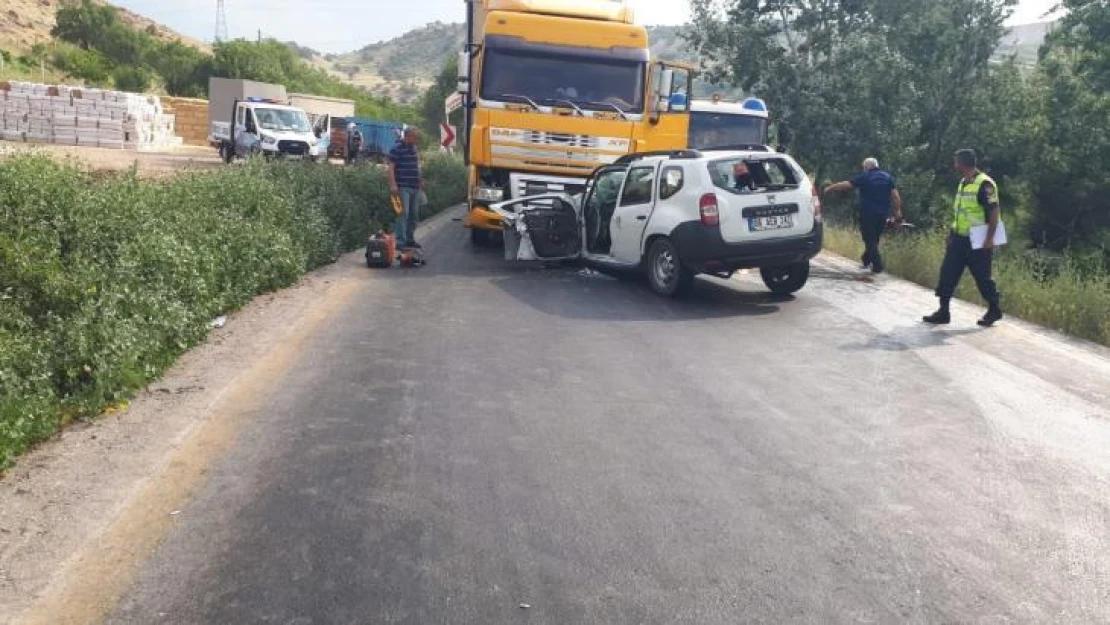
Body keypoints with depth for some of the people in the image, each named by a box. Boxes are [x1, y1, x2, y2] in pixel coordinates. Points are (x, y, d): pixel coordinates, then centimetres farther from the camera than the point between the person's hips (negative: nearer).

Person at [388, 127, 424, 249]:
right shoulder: (397, 148, -8)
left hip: (415, 187, 8)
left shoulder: (414, 148, 16)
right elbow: (391, 167, -13)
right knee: (403, 213, -12)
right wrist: (393, 185, -21)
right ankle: (400, 241, -12)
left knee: (414, 214, 10)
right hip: (403, 187, -8)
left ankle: (410, 239, 20)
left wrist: (420, 181, 25)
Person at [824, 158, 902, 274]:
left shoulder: (865, 177, -4)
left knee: (870, 239, 1)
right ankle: (866, 260, 29)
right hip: (883, 214, 4)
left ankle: (877, 265, -6)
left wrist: (829, 188, 5)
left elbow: (845, 184, -4)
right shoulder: (888, 177, 7)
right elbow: (895, 195, 0)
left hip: (867, 213, -4)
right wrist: (897, 211, 3)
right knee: (875, 238, 18)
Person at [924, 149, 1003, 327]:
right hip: (958, 238, 8)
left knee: (982, 276, 2)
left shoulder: (984, 184, -16)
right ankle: (943, 312, 7)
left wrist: (989, 239, -20)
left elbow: (994, 212, -18)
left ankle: (994, 310, 20)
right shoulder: (963, 182, 11)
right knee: (947, 273, 3)